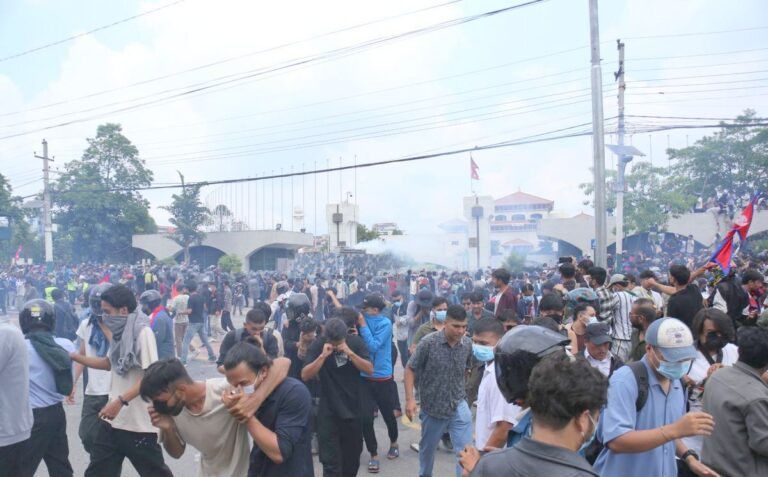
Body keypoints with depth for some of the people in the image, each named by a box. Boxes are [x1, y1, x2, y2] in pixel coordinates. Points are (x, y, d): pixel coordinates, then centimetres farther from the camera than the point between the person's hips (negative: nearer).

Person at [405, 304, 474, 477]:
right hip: (432, 407, -2)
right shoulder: (429, 342, -18)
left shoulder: (468, 343, -7)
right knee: (427, 448, 19)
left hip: (458, 406, 2)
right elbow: (410, 369, -11)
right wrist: (410, 399, -17)